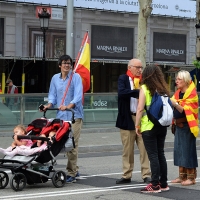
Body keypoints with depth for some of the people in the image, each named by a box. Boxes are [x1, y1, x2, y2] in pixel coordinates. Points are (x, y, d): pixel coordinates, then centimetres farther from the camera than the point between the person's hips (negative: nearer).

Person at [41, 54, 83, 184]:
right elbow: (53, 95, 15)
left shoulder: (76, 77, -1)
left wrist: (69, 106, -27)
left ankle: (71, 173, -4)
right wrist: (49, 105, -5)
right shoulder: (55, 78, 12)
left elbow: (78, 95, -12)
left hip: (74, 115, -4)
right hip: (61, 115, 4)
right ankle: (75, 171, 17)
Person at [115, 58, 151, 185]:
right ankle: (127, 176, 14)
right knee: (127, 149, 6)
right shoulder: (123, 79, 3)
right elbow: (121, 93, -16)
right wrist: (138, 92, -20)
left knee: (144, 148, -2)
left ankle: (146, 175, 2)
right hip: (128, 118, -1)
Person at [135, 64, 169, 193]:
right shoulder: (164, 88, 6)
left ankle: (155, 185, -1)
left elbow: (140, 109, -11)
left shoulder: (145, 88, -8)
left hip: (149, 126, -5)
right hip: (162, 126, 5)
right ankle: (163, 183, 18)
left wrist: (137, 125, -4)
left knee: (153, 155, -2)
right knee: (161, 154, 13)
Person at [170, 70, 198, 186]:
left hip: (187, 126, -8)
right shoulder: (178, 93, 12)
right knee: (179, 149, 8)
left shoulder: (191, 94, -11)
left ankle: (191, 177, 0)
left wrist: (174, 103, -32)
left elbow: (184, 110, -19)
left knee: (188, 150, -6)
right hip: (179, 125, 8)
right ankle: (182, 176, 15)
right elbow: (175, 107, 14)